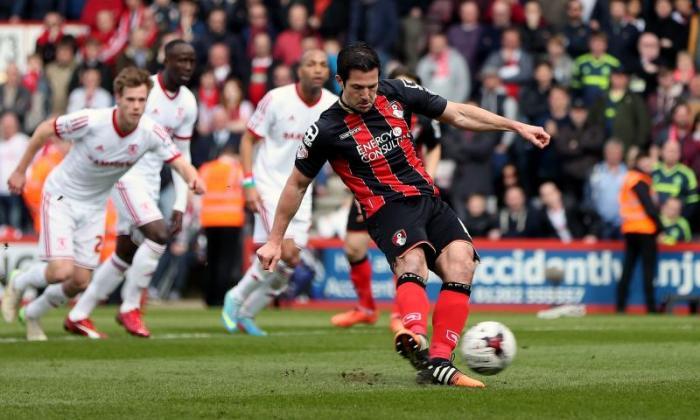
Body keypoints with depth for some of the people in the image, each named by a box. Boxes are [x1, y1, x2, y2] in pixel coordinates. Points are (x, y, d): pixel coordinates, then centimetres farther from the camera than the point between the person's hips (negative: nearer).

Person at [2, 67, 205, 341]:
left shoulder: (151, 132, -18)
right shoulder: (90, 121, -27)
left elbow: (180, 163, -19)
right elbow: (44, 130, -12)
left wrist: (193, 178, -43)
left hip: (94, 206, 5)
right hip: (61, 197, -4)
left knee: (80, 282, 3)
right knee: (62, 271, -19)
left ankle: (32, 315, 31)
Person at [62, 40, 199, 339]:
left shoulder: (188, 103, 6)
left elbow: (181, 155, 12)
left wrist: (180, 206, 7)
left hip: (151, 180, 8)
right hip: (126, 175, -8)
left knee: (126, 254, 10)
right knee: (158, 235, -21)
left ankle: (78, 316, 20)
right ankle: (130, 308, -6)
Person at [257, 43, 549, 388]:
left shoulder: (397, 93, 7)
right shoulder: (327, 130, -2)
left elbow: (458, 114, 16)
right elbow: (297, 184, 11)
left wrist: (516, 127, 12)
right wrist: (275, 240, 14)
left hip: (429, 199, 5)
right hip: (388, 208, -5)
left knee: (460, 262, -22)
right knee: (412, 258, -36)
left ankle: (439, 364, -27)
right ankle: (415, 338, -67)